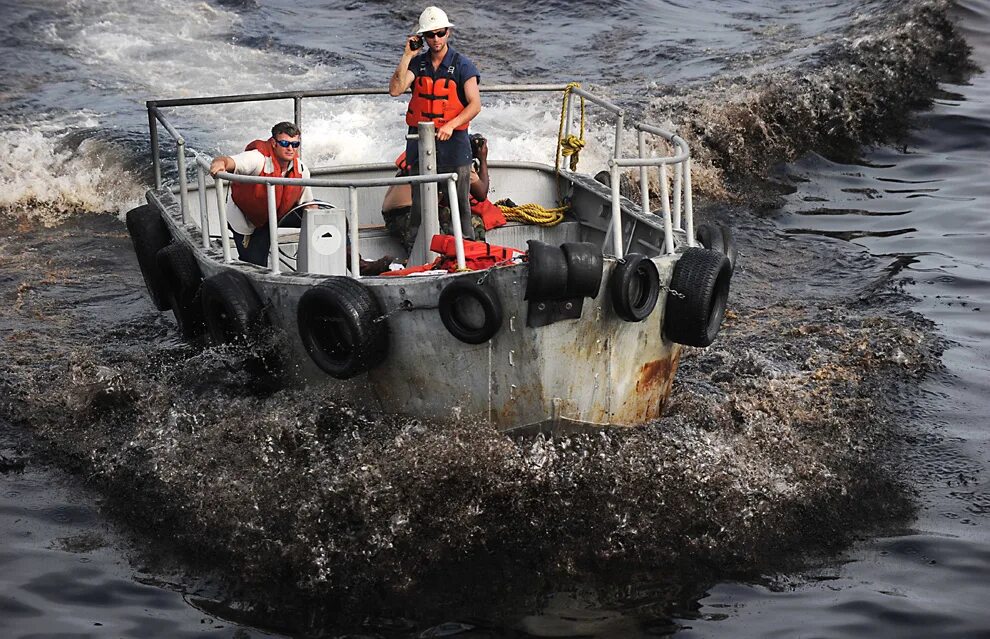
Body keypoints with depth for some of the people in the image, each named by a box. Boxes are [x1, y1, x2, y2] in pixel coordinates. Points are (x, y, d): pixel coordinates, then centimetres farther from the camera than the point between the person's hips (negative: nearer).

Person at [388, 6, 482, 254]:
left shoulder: (462, 65, -1)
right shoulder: (417, 63, 8)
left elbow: (475, 105, -8)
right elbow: (395, 90, -7)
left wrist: (451, 125, -23)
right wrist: (408, 55, -9)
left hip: (452, 141, -3)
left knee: (460, 203, -2)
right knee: (419, 204, 6)